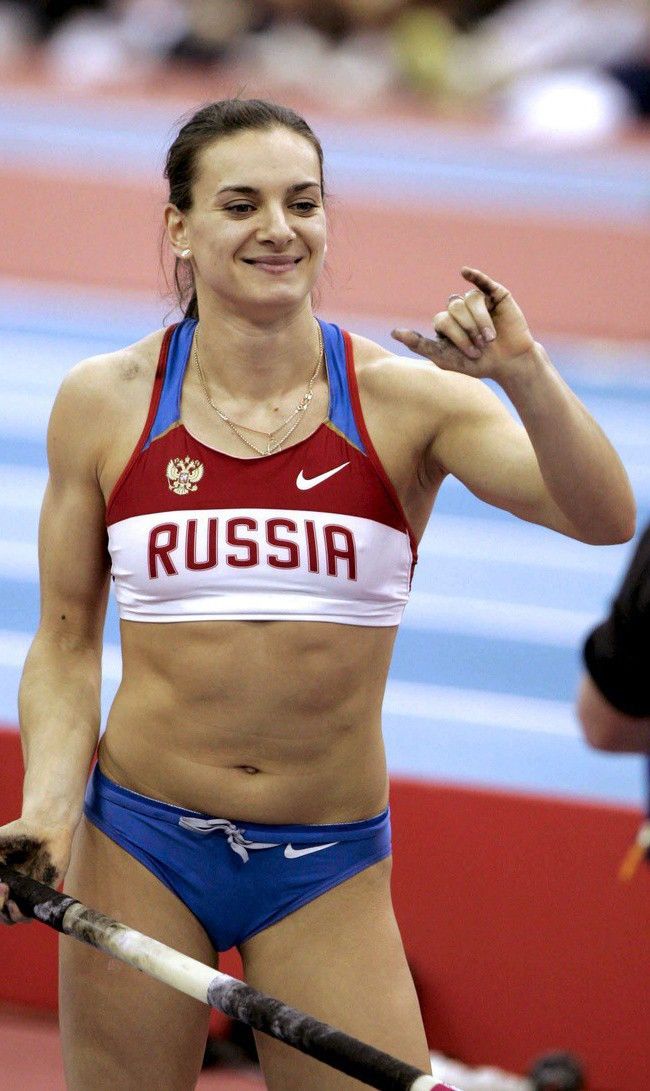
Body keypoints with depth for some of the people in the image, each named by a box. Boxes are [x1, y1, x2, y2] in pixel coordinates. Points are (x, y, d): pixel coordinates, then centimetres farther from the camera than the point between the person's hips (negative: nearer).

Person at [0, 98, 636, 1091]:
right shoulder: (103, 403, -1)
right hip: (142, 847, 0)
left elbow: (605, 517, -17)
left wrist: (522, 372, -33)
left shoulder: (407, 400, -4)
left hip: (329, 864, 0)